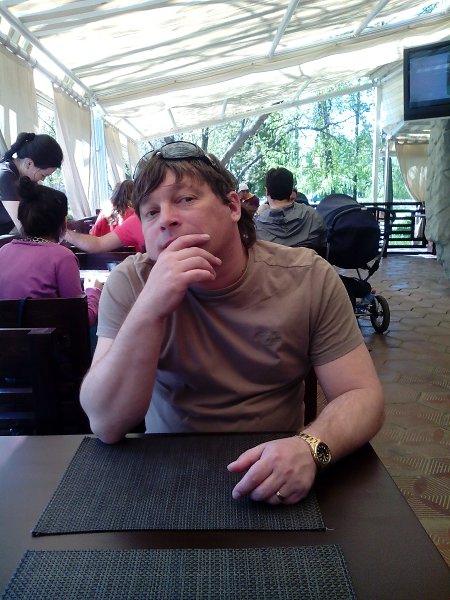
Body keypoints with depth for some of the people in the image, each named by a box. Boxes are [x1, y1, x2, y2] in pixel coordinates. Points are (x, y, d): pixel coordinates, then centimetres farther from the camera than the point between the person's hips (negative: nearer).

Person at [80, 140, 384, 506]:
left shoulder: (309, 278, -10)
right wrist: (148, 311, -31)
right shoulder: (130, 284, -11)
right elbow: (106, 425, -17)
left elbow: (363, 395, -10)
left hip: (278, 480, 2)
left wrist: (310, 447, -31)